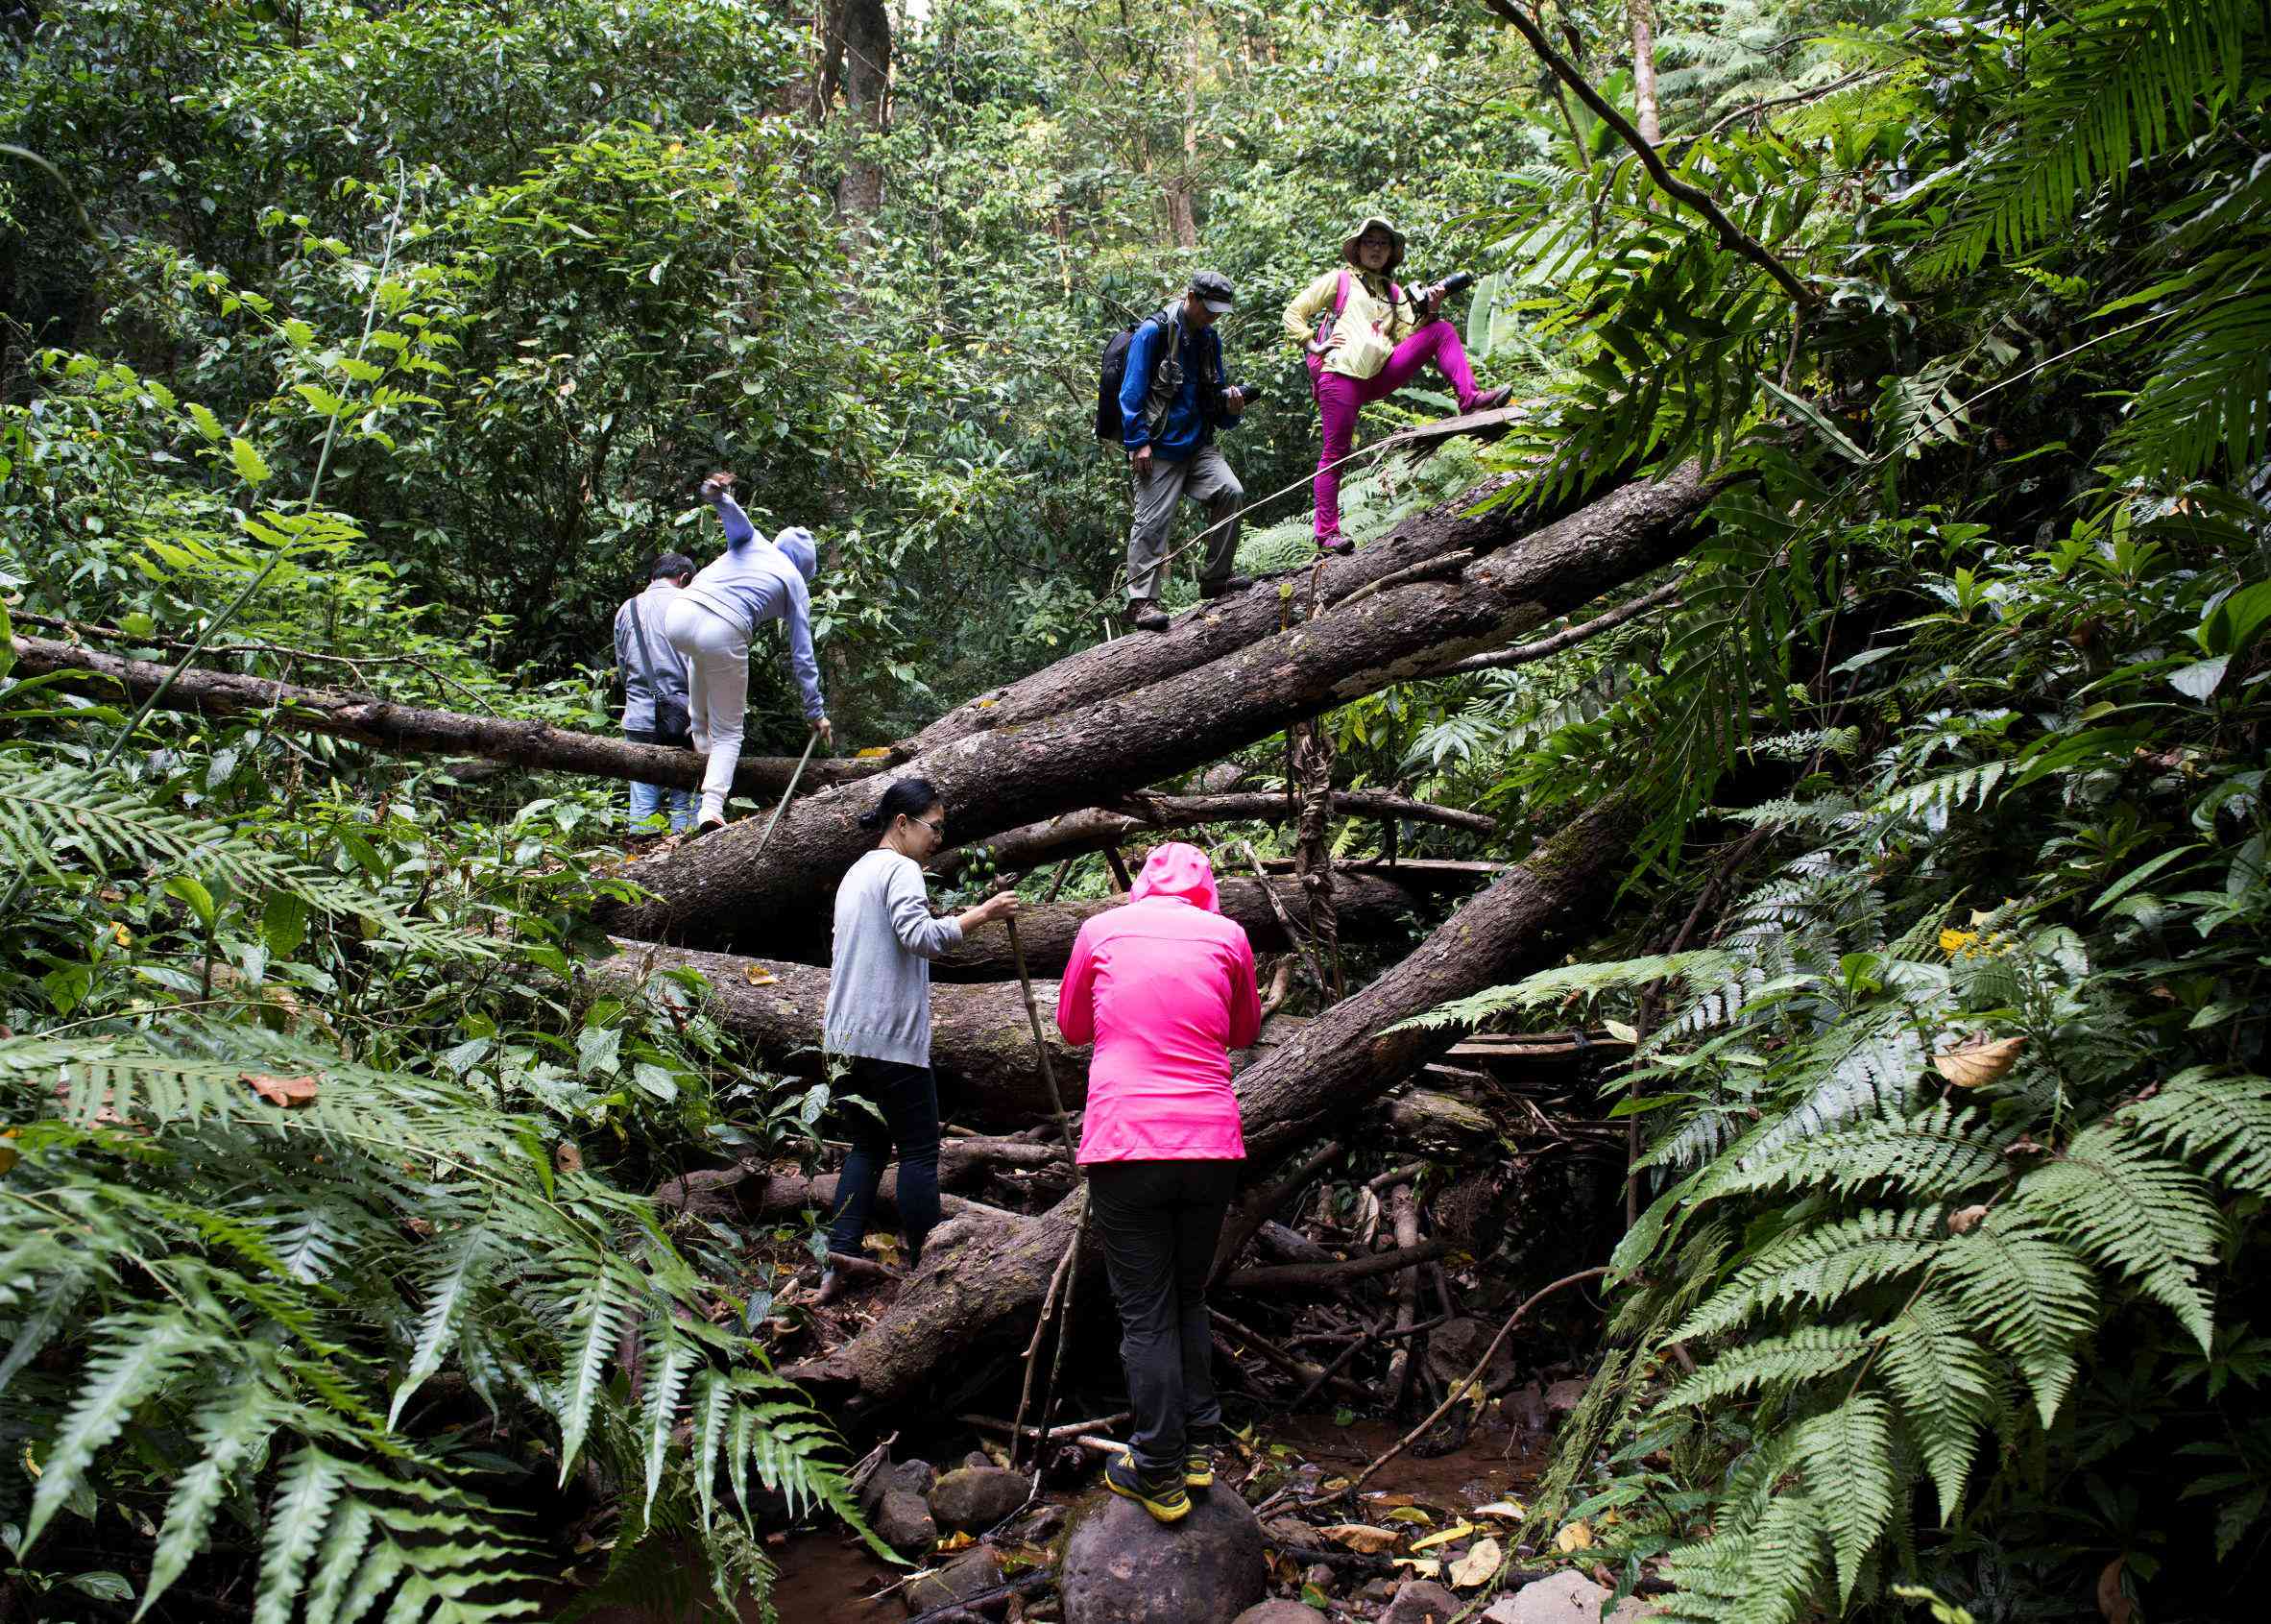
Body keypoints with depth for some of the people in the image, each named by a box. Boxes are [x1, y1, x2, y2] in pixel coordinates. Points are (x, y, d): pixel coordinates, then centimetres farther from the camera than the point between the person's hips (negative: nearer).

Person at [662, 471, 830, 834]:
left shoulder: (752, 543, 24)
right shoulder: (797, 586, 19)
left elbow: (736, 517, 0)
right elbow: (803, 656, 16)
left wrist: (718, 494, -22)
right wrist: (816, 712, 23)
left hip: (678, 617, 3)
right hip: (724, 634, -3)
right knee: (729, 731, 14)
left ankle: (701, 739, 35)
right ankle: (711, 810, -5)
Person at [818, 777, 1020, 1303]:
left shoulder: (856, 871, 21)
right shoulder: (900, 869, -9)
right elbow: (918, 935, -25)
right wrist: (982, 914, -23)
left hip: (849, 1036, 9)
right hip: (892, 1037, -9)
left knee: (867, 1146, 12)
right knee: (918, 1150, -2)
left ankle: (837, 1266, 5)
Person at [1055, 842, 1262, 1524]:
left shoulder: (1101, 930, 5)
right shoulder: (1227, 935, 6)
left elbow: (1072, 1026, 20)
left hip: (1124, 1143, -2)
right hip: (1212, 1146, 2)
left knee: (1145, 1313, 5)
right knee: (1189, 1299, 19)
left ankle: (1159, 1474, 10)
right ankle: (1198, 1447, 26)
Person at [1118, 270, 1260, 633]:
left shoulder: (1210, 338, 12)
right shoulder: (1153, 332, -8)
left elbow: (1215, 390, 23)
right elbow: (1132, 392, -11)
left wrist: (1230, 402, -1)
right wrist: (1138, 443, -16)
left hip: (1197, 443, 6)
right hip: (1159, 448, -6)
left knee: (1230, 492, -11)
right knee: (1153, 520, -8)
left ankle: (1215, 578, 2)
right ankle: (1140, 600, -2)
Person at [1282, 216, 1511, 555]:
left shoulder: (1394, 293, 28)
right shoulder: (1339, 279, 15)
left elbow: (1408, 336, 14)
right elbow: (1293, 314, 11)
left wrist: (1428, 312, -2)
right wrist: (1314, 345, -3)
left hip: (1380, 375, 4)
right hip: (1340, 374, -4)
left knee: (1441, 330, -5)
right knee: (1335, 453, -11)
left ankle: (1470, 398, -22)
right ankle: (1327, 533, -8)